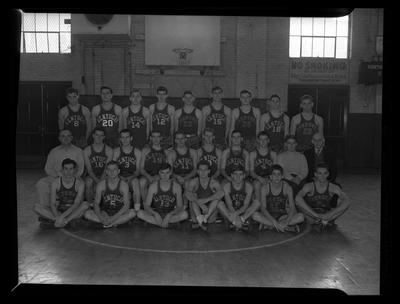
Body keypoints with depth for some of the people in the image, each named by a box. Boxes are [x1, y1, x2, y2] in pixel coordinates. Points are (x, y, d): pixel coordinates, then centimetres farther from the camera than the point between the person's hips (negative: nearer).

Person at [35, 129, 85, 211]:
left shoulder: (78, 151, 7)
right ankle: (45, 205, -13)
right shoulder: (54, 152, 11)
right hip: (55, 177, 2)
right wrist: (58, 174, -12)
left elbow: (80, 169, 2)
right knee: (40, 183, -25)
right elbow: (47, 168, 8)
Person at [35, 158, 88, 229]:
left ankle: (52, 221, -32)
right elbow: (52, 204, -12)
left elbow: (76, 204, -20)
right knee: (37, 208, -20)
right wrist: (57, 217, -30)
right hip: (58, 211, 1)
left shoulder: (79, 183, -11)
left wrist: (62, 216, -32)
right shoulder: (56, 183, -7)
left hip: (74, 212, -1)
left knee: (85, 205, -32)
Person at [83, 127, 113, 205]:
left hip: (104, 177, 0)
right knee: (88, 182, -33)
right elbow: (89, 169, -4)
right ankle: (89, 204, -18)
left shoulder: (109, 150, 1)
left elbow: (107, 169, -6)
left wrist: (101, 180, -23)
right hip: (92, 176, 1)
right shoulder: (87, 150, 3)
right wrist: (97, 180, -22)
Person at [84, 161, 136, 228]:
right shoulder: (101, 185, -4)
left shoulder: (124, 185, -8)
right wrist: (100, 217, -25)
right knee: (87, 214, -24)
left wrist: (114, 217, -29)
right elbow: (96, 204, -5)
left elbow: (126, 205, -15)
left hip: (119, 213, -2)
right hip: (104, 212, 2)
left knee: (132, 212, -31)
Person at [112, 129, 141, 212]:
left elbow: (138, 170, 5)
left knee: (135, 181, -36)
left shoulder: (137, 152, 10)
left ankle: (137, 209, -39)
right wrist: (120, 177, -13)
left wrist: (131, 177, -15)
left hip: (132, 178, 0)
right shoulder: (116, 151, 10)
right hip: (120, 178, 0)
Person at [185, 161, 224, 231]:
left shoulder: (213, 183, -8)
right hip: (197, 213, 0)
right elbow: (187, 193, -26)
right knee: (193, 195, -20)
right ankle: (200, 220, -31)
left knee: (217, 197, -21)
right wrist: (201, 204, -37)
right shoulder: (194, 182, -6)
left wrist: (206, 200, -39)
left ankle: (204, 219, -28)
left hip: (210, 214, 0)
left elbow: (221, 193, -28)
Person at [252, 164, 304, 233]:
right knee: (255, 215, -33)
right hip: (268, 216, -1)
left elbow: (292, 207, -13)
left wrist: (286, 222, -32)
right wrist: (275, 222, -29)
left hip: (283, 216, 1)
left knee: (301, 217, -25)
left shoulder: (287, 188, -7)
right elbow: (263, 208, -15)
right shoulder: (265, 188, -9)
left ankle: (268, 225, -24)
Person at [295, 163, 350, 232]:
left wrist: (330, 214, -32)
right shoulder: (309, 186, -12)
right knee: (299, 202, -29)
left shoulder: (333, 187, -7)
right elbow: (298, 199, -31)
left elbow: (346, 202, -18)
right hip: (311, 215, -1)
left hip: (327, 215, 1)